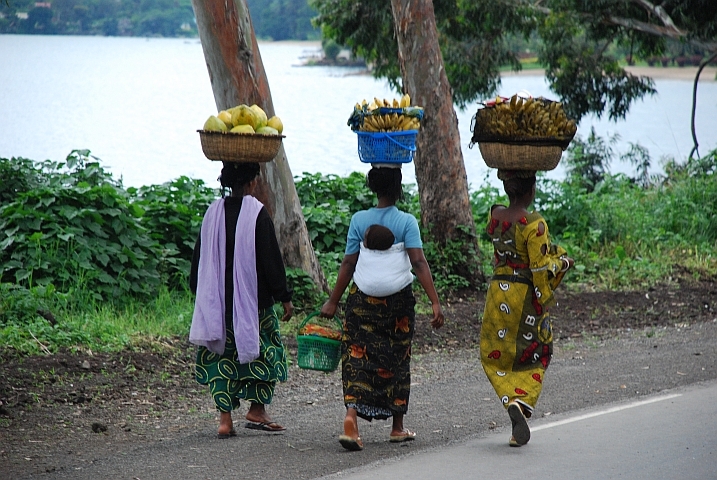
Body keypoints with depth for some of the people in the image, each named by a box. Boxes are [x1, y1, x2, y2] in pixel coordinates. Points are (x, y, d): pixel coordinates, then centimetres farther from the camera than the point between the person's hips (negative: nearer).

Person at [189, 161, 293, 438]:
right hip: (254, 300, -4)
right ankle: (257, 410, 10)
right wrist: (284, 297, -5)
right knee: (266, 349, 12)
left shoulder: (213, 213, 3)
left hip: (218, 300, 4)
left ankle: (225, 418, 2)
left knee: (222, 354, 8)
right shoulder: (257, 214, -12)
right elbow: (271, 259, -11)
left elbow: (199, 259, 9)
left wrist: (199, 294, 20)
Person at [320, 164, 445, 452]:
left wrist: (333, 301, 7)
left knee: (358, 357, 0)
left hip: (362, 300, 0)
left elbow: (348, 264, -1)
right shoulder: (406, 222, -6)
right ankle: (397, 427, 21)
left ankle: (351, 416, -22)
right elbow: (419, 263, -14)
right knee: (396, 361, 13)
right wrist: (435, 302, -16)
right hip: (398, 302, 0)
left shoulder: (359, 220, -1)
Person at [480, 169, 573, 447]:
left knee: (495, 356, 15)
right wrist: (544, 301, -2)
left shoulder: (495, 215, -2)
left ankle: (511, 401, -6)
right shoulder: (534, 225, -17)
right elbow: (540, 268, -16)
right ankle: (523, 402, -5)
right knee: (531, 359, 12)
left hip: (498, 294, 4)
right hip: (525, 298, -3)